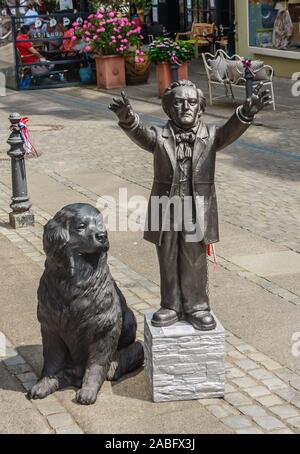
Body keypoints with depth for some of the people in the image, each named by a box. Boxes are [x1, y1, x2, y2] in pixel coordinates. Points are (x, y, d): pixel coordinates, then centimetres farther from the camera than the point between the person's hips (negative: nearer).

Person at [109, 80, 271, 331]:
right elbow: (139, 132, -20)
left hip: (197, 214, 0)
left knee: (195, 264, 10)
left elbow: (232, 129, -16)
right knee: (168, 263, 13)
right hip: (166, 213, 0)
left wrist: (247, 111, -38)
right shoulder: (160, 137, -2)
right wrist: (127, 117, -44)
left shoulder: (210, 136, 0)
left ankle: (196, 306, 25)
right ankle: (171, 306, 28)